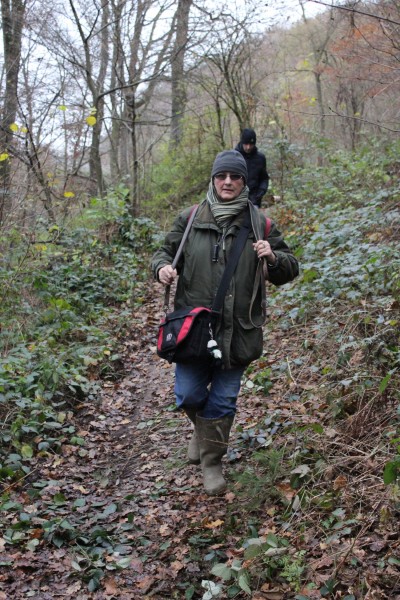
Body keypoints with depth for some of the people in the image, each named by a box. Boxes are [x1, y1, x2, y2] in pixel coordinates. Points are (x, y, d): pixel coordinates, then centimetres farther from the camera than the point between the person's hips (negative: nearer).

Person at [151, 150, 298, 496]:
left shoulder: (259, 224, 3)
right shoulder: (191, 218, 2)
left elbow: (289, 270, 7)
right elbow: (167, 251, 13)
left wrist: (273, 258, -15)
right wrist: (162, 267, -11)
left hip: (237, 330, 0)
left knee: (224, 400, 8)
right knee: (189, 395, 5)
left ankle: (212, 462, 28)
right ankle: (202, 428, 41)